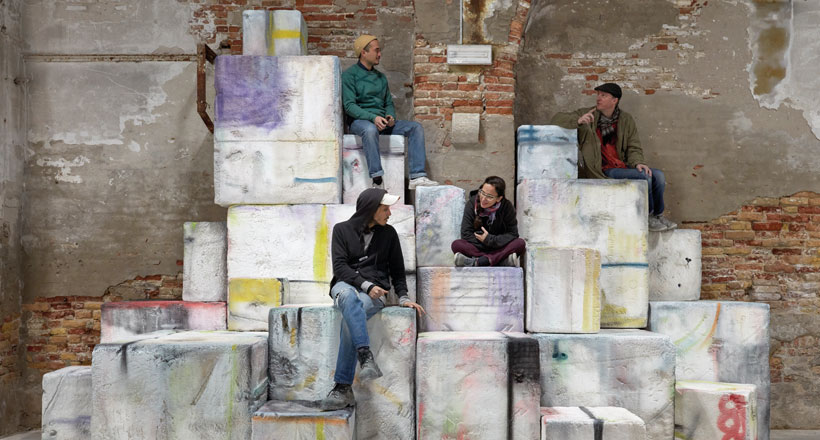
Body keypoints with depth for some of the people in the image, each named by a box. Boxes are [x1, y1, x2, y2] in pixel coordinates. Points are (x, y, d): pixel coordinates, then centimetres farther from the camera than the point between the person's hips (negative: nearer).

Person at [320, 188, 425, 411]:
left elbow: (397, 270, 20)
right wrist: (365, 284, -14)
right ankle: (367, 359, -53)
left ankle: (343, 388, -34)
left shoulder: (388, 233, 15)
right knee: (347, 296, -41)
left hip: (374, 292, 1)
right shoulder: (342, 229, 8)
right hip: (345, 285, 0)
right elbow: (339, 266, -2)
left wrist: (403, 297, 6)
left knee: (349, 318, -34)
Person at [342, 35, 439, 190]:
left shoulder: (381, 77, 22)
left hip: (382, 121, 7)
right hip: (360, 120, -6)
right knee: (370, 129, -41)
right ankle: (377, 181, -44)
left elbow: (389, 103, 22)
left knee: (416, 127, -12)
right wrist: (373, 118, -24)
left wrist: (391, 116, -3)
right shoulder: (350, 75, 0)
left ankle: (417, 176, -23)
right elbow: (349, 105, -10)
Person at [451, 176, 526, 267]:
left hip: (499, 248, 0)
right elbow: (466, 234, -10)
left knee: (520, 243, -27)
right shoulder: (472, 203, -8)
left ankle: (476, 262, -39)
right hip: (477, 248, 0)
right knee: (456, 244, -28)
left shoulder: (507, 207, -8)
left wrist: (490, 240, -18)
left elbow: (512, 234, -8)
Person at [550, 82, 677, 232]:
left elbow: (633, 148, 10)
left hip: (623, 166, 5)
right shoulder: (588, 115, 0)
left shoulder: (626, 119, 9)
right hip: (604, 171, -5)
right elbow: (556, 120, -5)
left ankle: (658, 215, 8)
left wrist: (638, 163, -12)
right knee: (644, 176, -24)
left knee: (658, 175, -14)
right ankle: (648, 218, -5)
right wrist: (578, 121, -23)